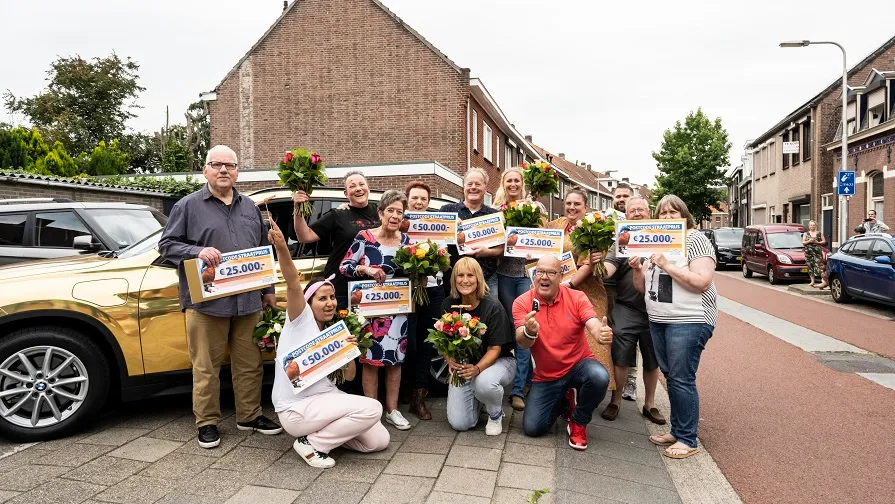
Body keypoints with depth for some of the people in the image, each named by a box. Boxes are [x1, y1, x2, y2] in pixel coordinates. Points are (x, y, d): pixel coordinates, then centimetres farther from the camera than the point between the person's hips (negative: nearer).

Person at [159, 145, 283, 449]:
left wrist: (268, 290, 16)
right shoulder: (188, 206, 3)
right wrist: (198, 251, -18)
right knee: (206, 367, 4)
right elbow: (167, 244, 1)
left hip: (248, 301, 4)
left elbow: (265, 251, 19)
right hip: (206, 302, -4)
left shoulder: (250, 208, 15)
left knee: (250, 364, 10)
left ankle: (250, 416, 25)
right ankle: (207, 423, 18)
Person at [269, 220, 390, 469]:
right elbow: (293, 284, -25)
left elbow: (349, 376, 10)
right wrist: (282, 249, -42)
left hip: (325, 399, 7)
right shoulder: (300, 319, -6)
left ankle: (326, 430, 12)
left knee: (379, 441, -4)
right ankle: (313, 444, -8)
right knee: (372, 408, -24)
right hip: (296, 409, -7)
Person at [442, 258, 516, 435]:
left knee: (484, 382, -40)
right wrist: (451, 362, -24)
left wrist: (477, 369, -34)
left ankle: (496, 414, -3)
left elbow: (494, 349, -16)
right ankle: (478, 400, 25)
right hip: (463, 365, 3)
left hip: (497, 361, -3)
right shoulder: (448, 305, -6)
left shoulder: (493, 307, -17)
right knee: (459, 423, -11)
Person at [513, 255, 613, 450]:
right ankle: (564, 403, 25)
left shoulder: (577, 297, -11)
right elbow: (522, 343, -20)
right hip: (545, 377, 1)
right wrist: (529, 332, -45)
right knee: (532, 428, -8)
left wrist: (602, 333, -50)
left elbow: (593, 325, -25)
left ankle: (578, 422, -2)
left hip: (579, 365, -1)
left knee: (599, 377, -34)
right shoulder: (522, 302, -11)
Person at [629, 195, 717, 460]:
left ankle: (688, 440, 8)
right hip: (658, 321, 7)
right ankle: (677, 431, 25)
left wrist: (667, 265, -22)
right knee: (670, 376, 13)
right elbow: (643, 287, 14)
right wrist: (637, 268, -5)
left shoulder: (695, 240, -7)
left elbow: (702, 282, -19)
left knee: (682, 379, -4)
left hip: (689, 321, -7)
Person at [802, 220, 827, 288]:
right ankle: (812, 281, 7)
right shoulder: (806, 233, 13)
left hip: (817, 251, -2)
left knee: (817, 265, -14)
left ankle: (823, 279, -8)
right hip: (808, 251, 2)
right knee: (810, 266, 2)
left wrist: (817, 242, -9)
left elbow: (824, 241, 8)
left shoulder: (819, 233, 10)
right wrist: (809, 241, -10)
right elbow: (803, 242, 7)